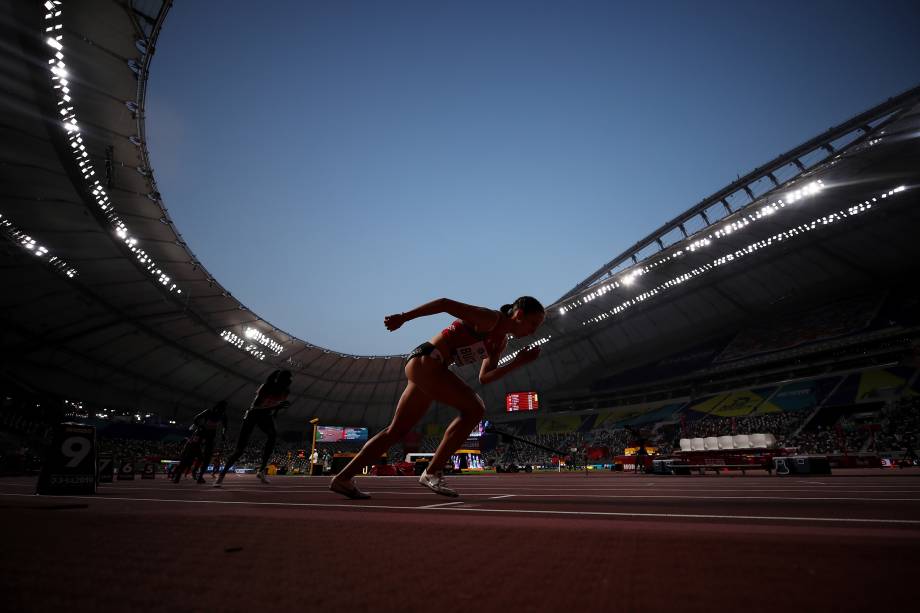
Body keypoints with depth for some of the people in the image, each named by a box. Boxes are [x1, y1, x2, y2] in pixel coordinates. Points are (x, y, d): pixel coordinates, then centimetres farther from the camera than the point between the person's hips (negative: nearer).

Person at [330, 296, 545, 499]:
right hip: (425, 360, -10)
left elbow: (484, 378, 15)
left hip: (421, 367, 10)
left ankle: (344, 477, 19)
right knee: (474, 408, -15)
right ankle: (432, 472, -9)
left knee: (396, 431, 12)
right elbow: (445, 303, -17)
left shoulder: (500, 341, 13)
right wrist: (403, 317, -18)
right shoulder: (489, 318, -13)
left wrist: (517, 362, 5)